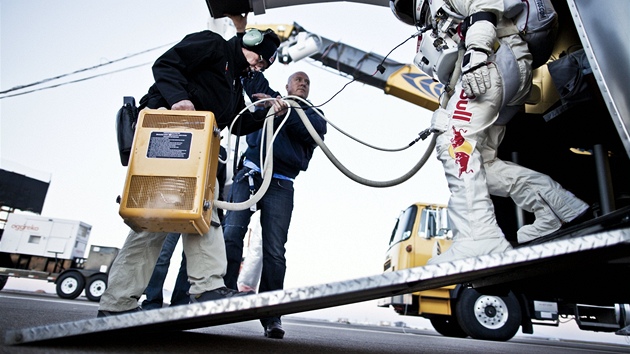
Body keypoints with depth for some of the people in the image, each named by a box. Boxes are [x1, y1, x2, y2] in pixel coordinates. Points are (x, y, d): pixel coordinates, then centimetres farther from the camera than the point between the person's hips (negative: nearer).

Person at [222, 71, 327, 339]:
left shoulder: (311, 113, 18)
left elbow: (318, 129, -3)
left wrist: (284, 111, -12)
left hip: (281, 186, -1)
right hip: (249, 175, 1)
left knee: (274, 250, -7)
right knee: (230, 234, -16)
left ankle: (271, 315, -1)